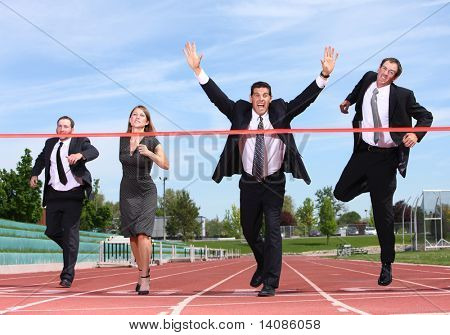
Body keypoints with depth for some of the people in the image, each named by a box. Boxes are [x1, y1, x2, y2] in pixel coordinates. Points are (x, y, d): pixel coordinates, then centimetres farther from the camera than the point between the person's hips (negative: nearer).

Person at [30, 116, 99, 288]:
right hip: (53, 194, 5)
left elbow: (94, 152, -19)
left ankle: (67, 277, 0)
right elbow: (41, 159, 30)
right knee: (51, 231, 7)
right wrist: (34, 174, 14)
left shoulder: (80, 141, -1)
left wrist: (80, 155, -39)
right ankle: (70, 250, 36)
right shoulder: (50, 143, 14)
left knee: (70, 234, -4)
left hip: (73, 194, -5)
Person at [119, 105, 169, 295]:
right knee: (132, 235, 6)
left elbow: (165, 165, -17)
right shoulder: (123, 139, 7)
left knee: (142, 234, -15)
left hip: (146, 191, -4)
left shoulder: (152, 141, -6)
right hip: (127, 191, 4)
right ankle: (142, 272, 19)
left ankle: (144, 278, -12)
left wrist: (149, 153, -28)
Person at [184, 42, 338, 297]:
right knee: (249, 230, 14)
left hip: (274, 183, -2)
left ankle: (270, 283, -5)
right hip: (249, 183, 2)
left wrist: (324, 75, -17)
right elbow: (217, 96, -4)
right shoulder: (240, 112, 0)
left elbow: (305, 98, -6)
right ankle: (263, 265, 42)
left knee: (272, 230, -8)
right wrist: (198, 70, -13)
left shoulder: (280, 112, 0)